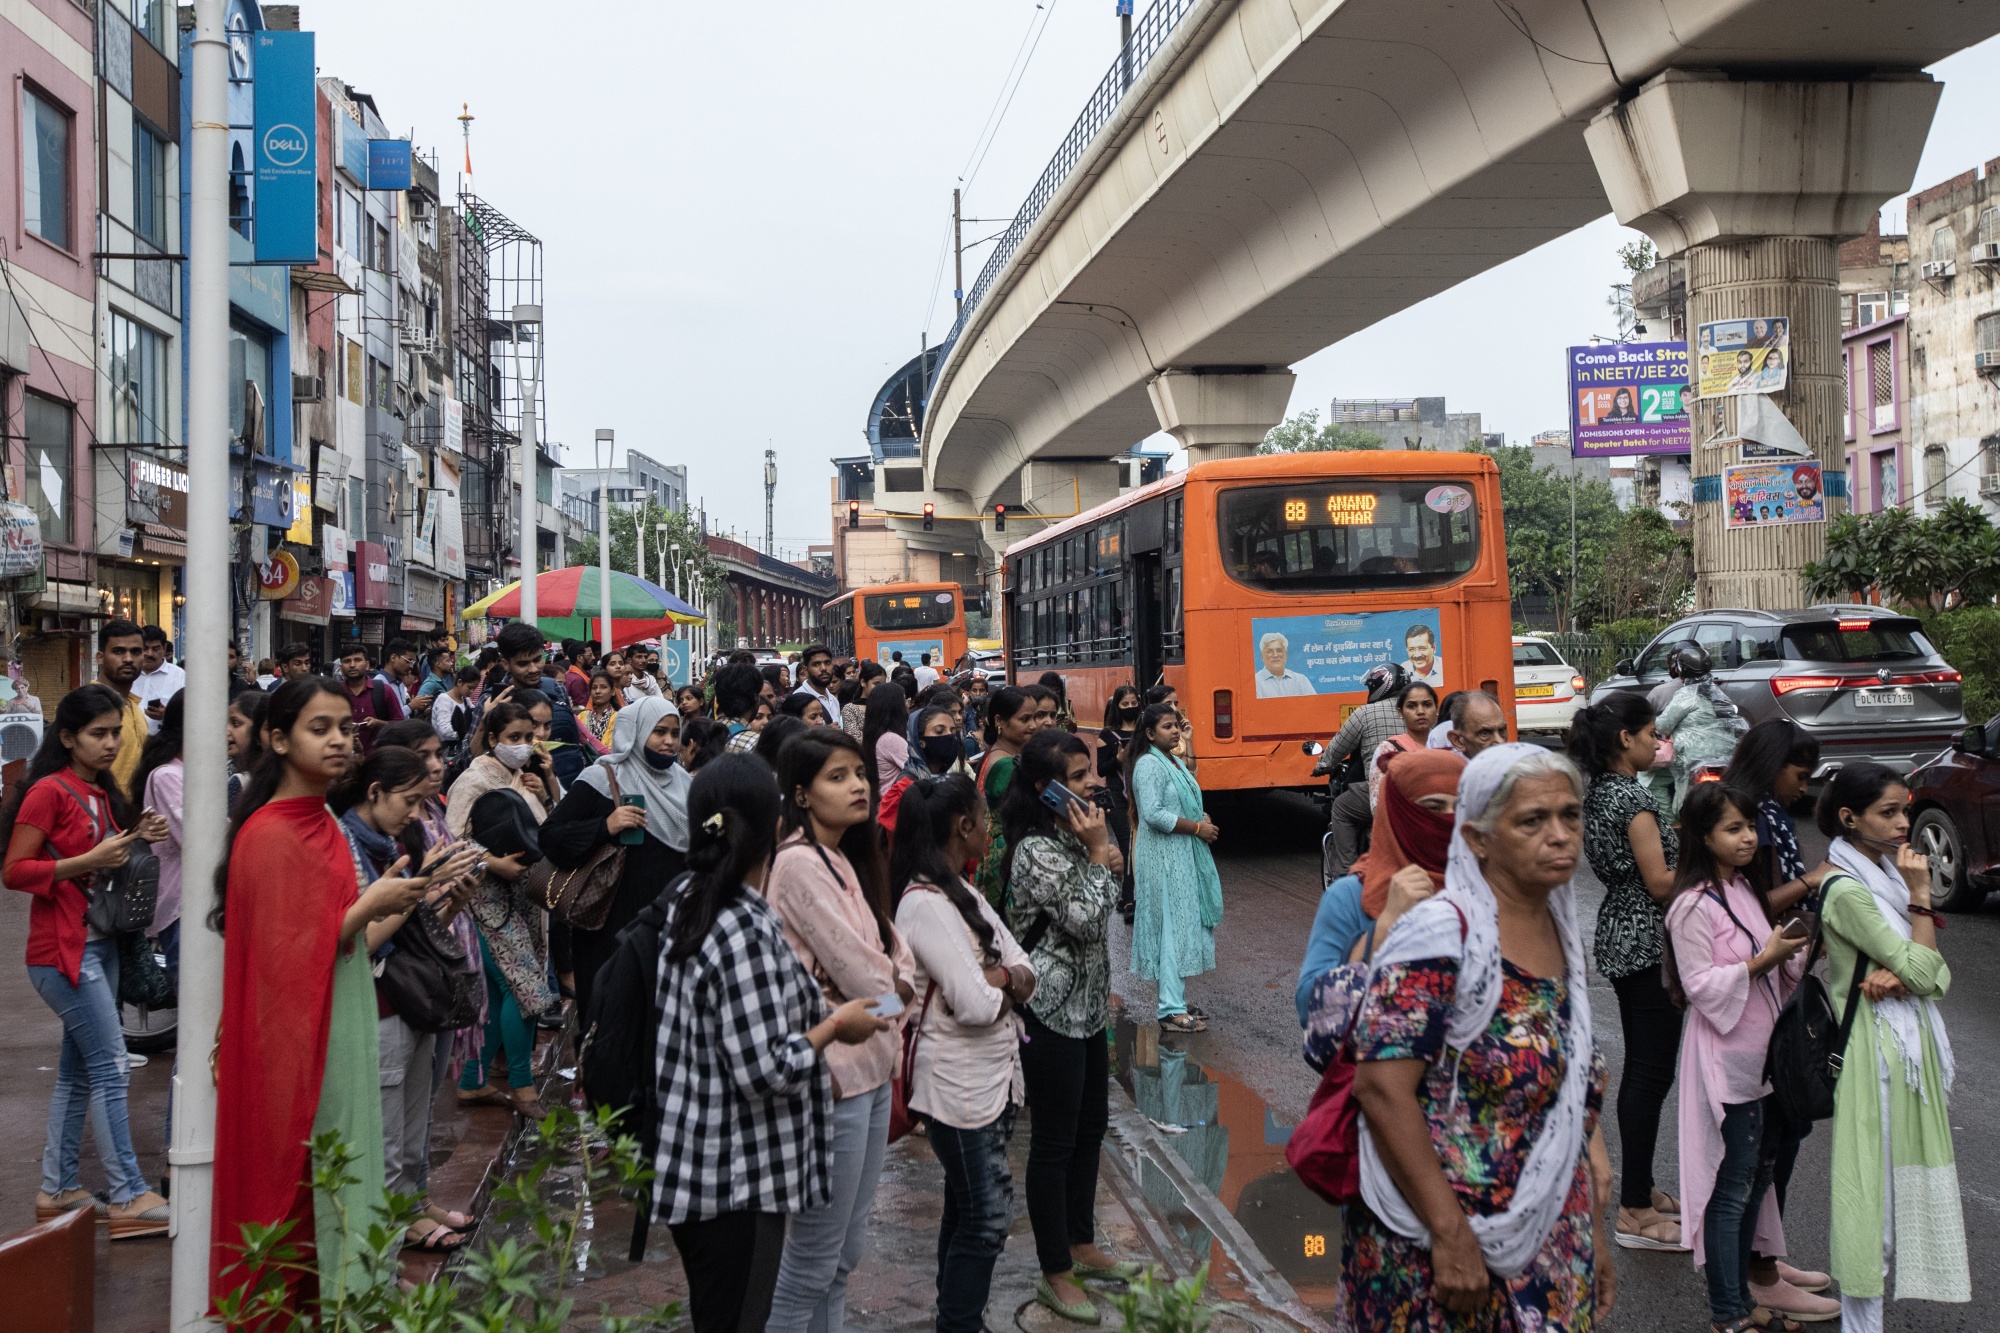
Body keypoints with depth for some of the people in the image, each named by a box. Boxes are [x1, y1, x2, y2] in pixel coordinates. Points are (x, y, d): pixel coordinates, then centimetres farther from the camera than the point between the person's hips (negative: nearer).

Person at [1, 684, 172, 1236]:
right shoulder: (49, 792, -12)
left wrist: (135, 840, 4)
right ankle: (128, 1196, -5)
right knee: (110, 1066, -9)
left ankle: (58, 1189, 22)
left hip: (100, 946, 9)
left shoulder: (103, 794, 13)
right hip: (63, 951, -9)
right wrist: (89, 861, -21)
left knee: (78, 1068, 13)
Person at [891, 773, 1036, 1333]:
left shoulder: (963, 893, 9)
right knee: (987, 1215, -3)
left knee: (966, 1208, 17)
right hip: (960, 1085, -9)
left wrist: (994, 980, -15)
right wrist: (1006, 981, -4)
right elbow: (975, 1005, -25)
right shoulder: (925, 904, -20)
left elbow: (1027, 976, 7)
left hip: (993, 1075, 9)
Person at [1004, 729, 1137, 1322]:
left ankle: (1082, 1245, 33)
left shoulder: (1074, 835, 9)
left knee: (1091, 1128, 18)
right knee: (1054, 1141, 1)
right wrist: (1098, 855, -17)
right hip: (1050, 1011, -9)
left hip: (1086, 1004, 9)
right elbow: (1084, 922, -24)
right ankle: (1055, 1273, 12)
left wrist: (1106, 862, 2)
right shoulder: (1036, 850, -20)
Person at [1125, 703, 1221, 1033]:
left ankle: (1176, 1001, 21)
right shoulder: (1149, 765, -15)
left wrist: (1201, 819, 4)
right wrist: (1196, 827, -16)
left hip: (1183, 856, 10)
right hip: (1164, 858, -10)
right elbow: (1153, 814, -22)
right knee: (1171, 926, -9)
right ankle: (1171, 1011, -7)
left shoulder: (1172, 761, 15)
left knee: (1183, 924, 13)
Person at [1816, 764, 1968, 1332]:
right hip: (1875, 1047, -9)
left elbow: (1937, 974, 5)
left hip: (1910, 1042, 9)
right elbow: (1922, 971, -17)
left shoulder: (1887, 873, 9)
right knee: (1871, 1181, -3)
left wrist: (1900, 976, -16)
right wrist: (1920, 896, -13)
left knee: (1900, 1176, 15)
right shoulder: (1846, 890, -17)